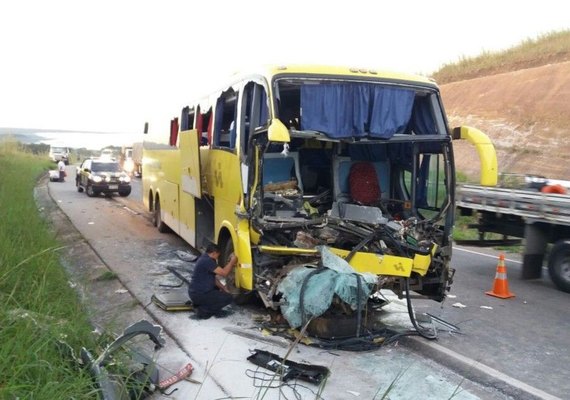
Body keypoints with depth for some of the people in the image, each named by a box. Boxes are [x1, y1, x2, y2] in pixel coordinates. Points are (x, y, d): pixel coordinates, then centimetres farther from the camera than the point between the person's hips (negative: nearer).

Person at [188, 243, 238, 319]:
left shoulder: (205, 258, 12)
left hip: (195, 291, 10)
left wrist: (223, 287, 8)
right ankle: (203, 310, -6)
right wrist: (232, 261, -10)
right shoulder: (207, 261, -21)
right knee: (228, 298, -5)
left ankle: (199, 303, 15)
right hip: (199, 294, -10)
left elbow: (213, 278, 17)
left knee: (220, 290, 29)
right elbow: (224, 272, -23)